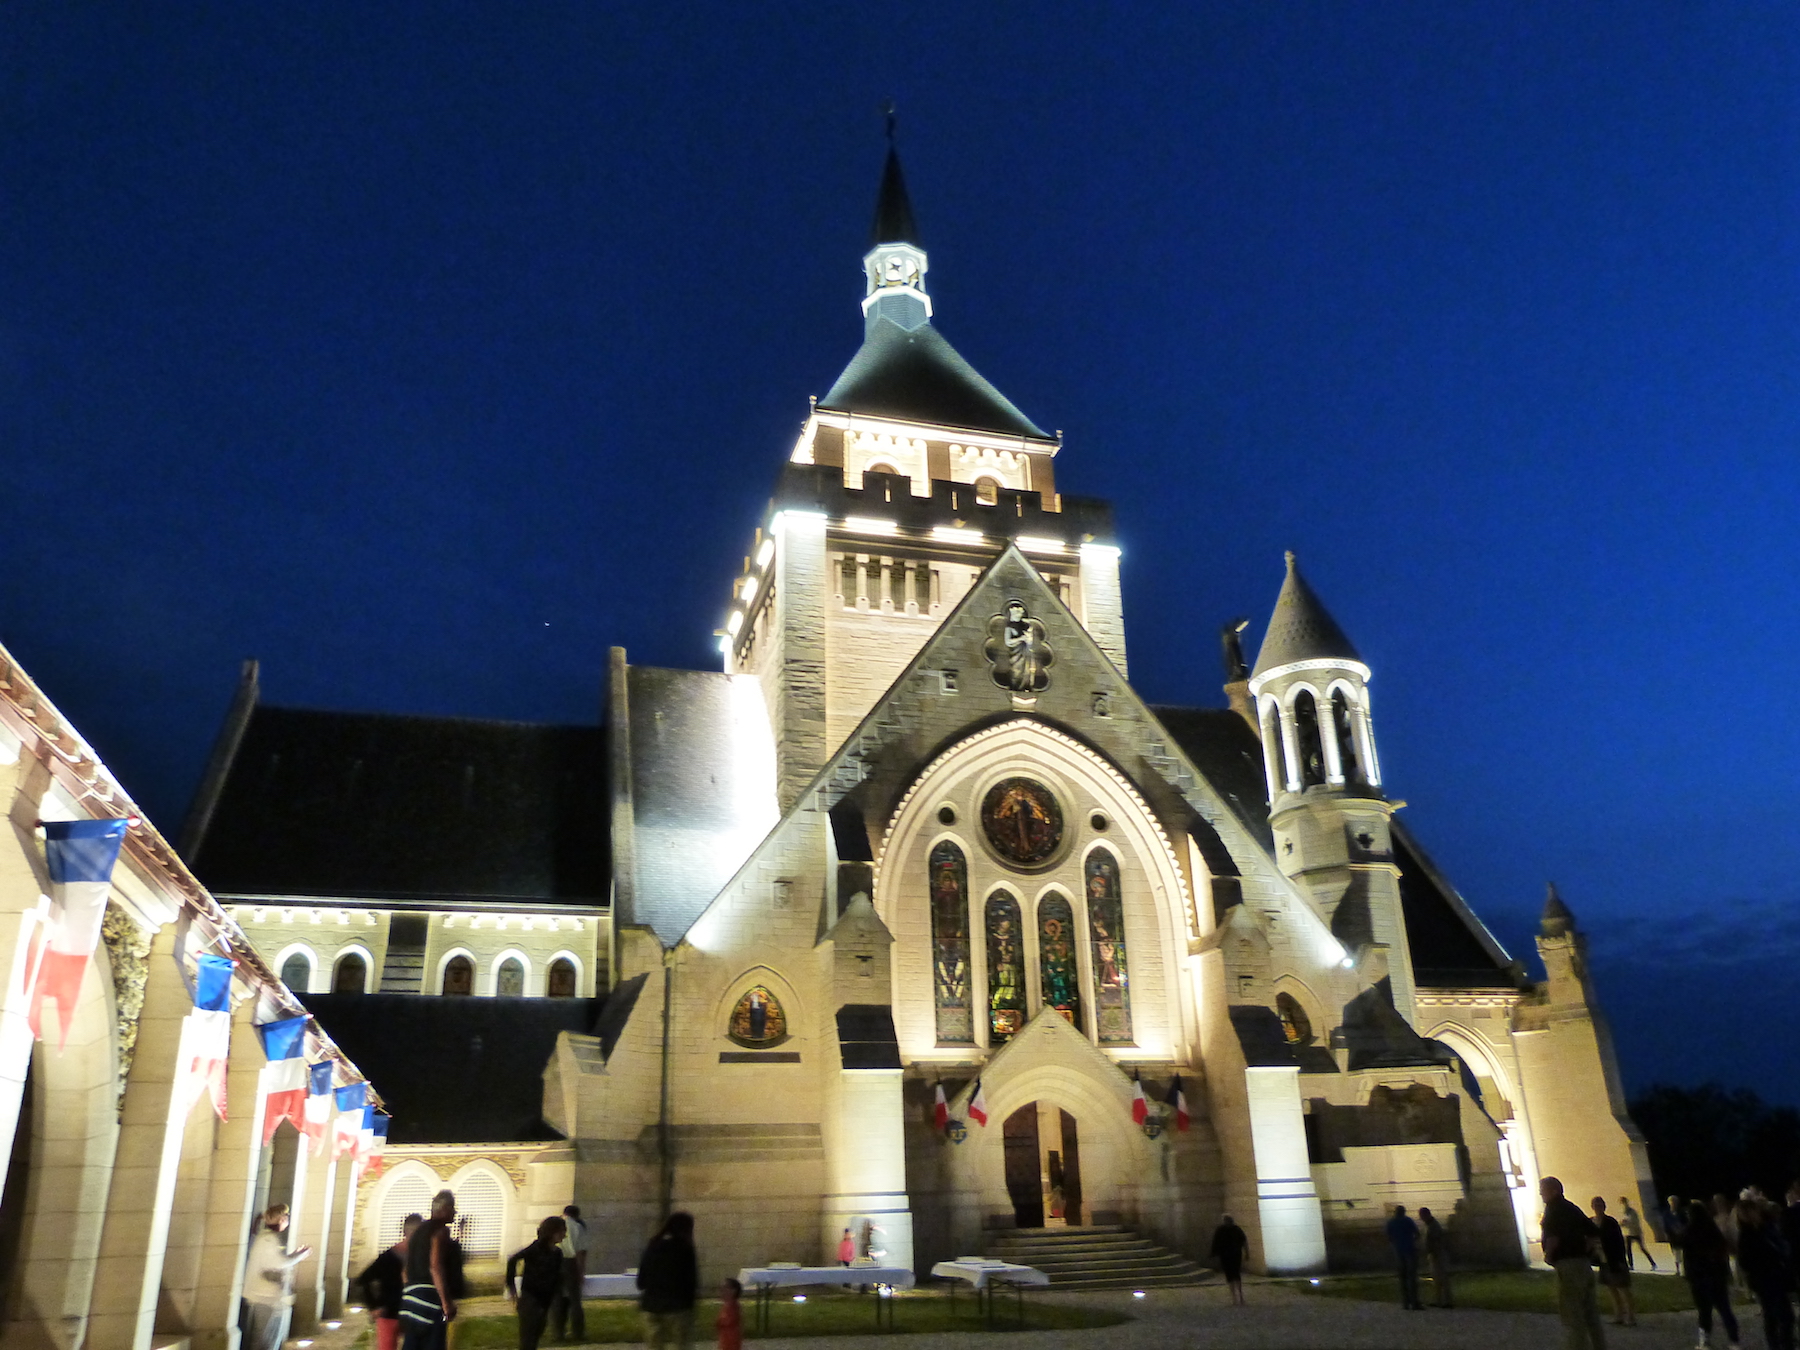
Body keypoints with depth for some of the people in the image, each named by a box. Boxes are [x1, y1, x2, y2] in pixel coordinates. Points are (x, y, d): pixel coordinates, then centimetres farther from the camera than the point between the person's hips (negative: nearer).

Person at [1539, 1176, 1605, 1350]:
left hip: (1568, 1265, -9)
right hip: (1584, 1264, 9)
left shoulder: (1554, 1208, -8)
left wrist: (1548, 1255, -7)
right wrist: (1583, 1249, 14)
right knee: (1591, 1316, 13)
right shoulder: (1572, 1208, 17)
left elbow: (1553, 1236, -22)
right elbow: (1595, 1235, 20)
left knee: (1572, 1318, -4)